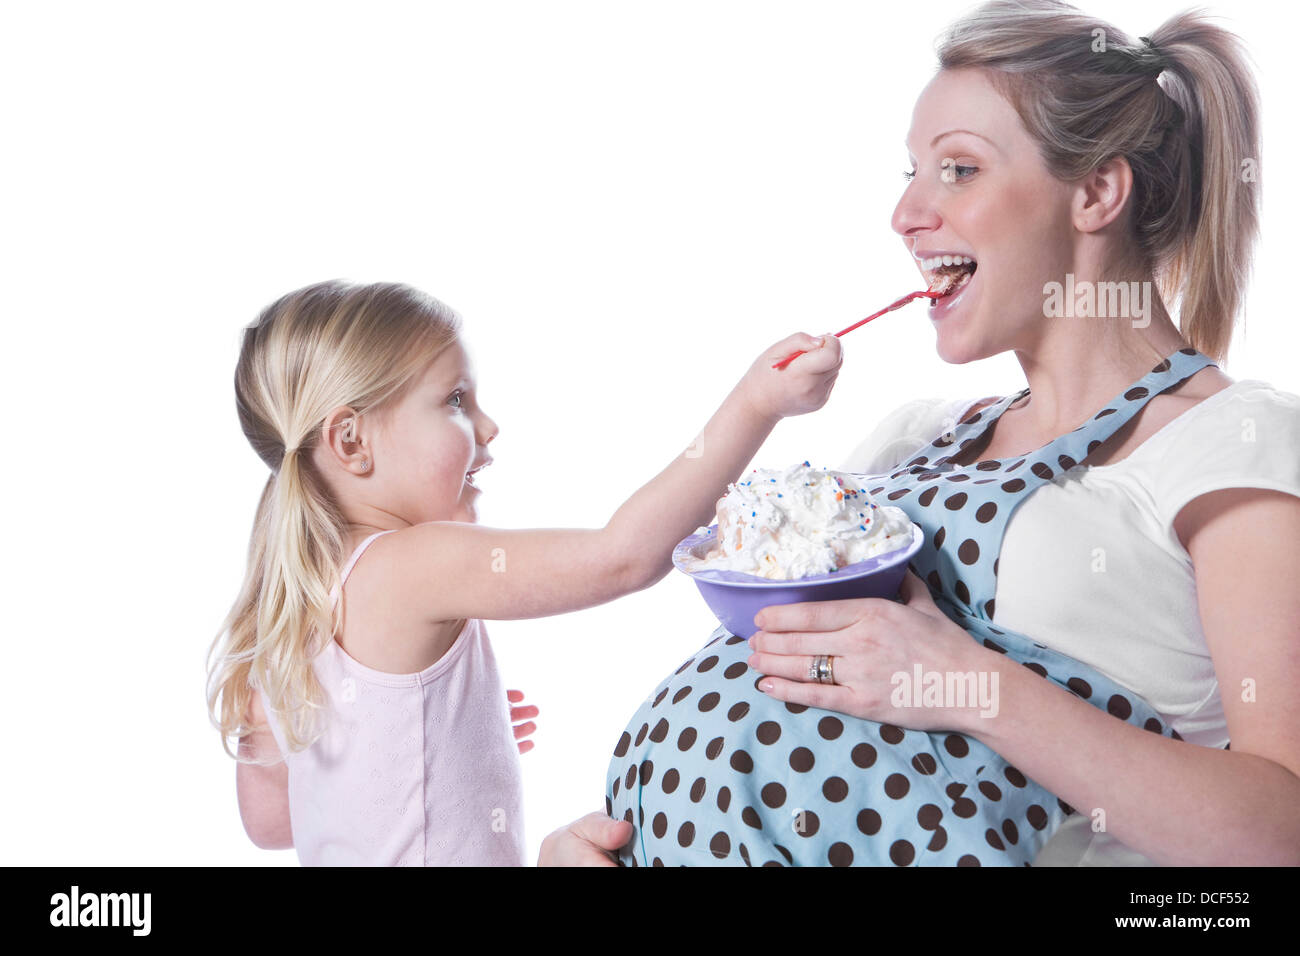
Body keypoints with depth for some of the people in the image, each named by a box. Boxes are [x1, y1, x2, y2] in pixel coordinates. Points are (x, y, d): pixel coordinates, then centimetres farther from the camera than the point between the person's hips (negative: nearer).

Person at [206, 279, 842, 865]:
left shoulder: (277, 607, 0)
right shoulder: (417, 567, -24)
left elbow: (267, 817, 5)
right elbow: (622, 557, -29)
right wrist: (755, 404, -26)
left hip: (345, 855, 8)